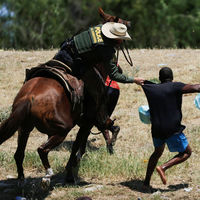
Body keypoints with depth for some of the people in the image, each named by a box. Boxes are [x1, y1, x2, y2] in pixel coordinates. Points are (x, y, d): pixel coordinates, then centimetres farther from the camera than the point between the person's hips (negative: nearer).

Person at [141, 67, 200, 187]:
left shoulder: (151, 88, 9)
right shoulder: (175, 87, -7)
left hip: (156, 129, 6)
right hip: (172, 129, -6)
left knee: (157, 152, 28)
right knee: (186, 152, 9)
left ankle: (147, 181, 26)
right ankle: (163, 168, -10)